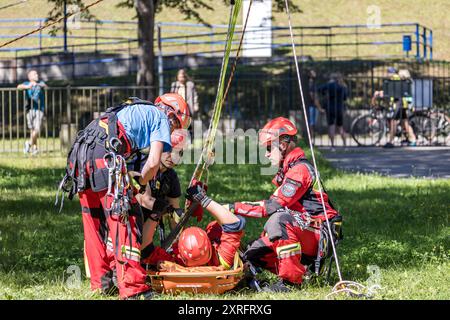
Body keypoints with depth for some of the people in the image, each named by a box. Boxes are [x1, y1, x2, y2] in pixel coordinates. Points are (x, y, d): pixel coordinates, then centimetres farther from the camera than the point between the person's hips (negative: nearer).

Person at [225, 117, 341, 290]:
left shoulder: (300, 169, -15)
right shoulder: (287, 170, 18)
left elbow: (273, 205, -22)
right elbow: (275, 205, 16)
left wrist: (235, 207, -19)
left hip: (320, 233, -10)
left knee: (279, 220, -36)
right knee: (253, 253, 4)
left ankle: (291, 279, -31)